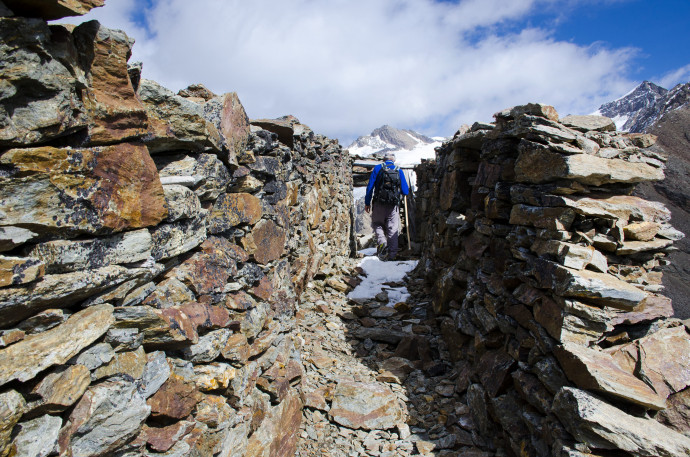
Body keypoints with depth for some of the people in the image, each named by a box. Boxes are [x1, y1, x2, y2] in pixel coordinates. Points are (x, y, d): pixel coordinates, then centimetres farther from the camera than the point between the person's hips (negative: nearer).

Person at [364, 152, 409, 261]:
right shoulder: (399, 171, 7)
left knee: (377, 224, 17)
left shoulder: (377, 168, 4)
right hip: (393, 205, 1)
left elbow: (370, 187, 0)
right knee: (392, 229, 8)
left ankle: (381, 241, -10)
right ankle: (392, 255, 7)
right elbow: (406, 191, 5)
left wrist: (367, 203, 5)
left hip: (379, 204, -1)